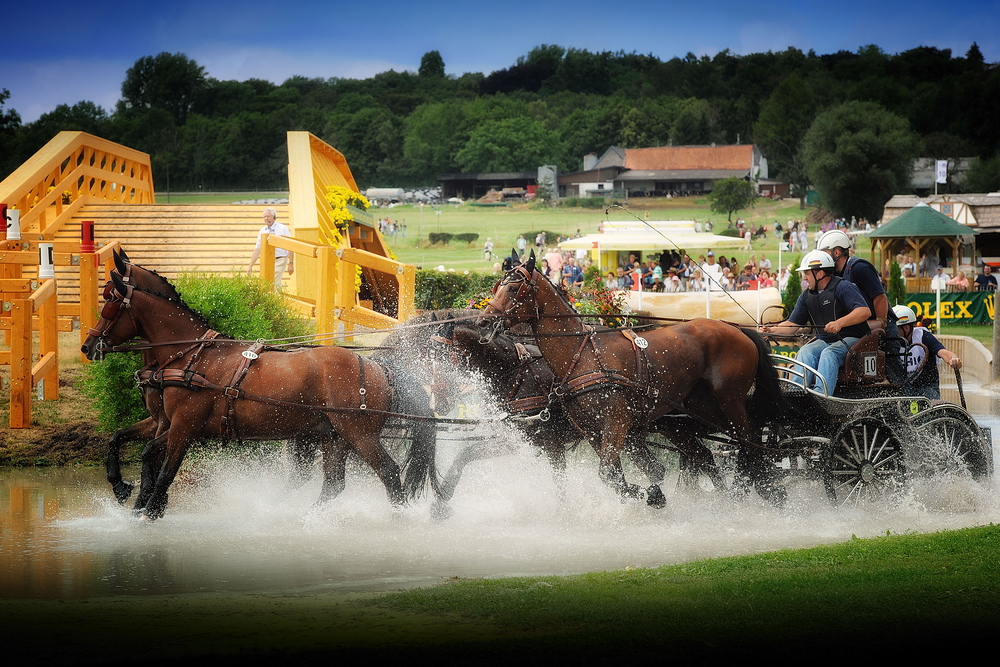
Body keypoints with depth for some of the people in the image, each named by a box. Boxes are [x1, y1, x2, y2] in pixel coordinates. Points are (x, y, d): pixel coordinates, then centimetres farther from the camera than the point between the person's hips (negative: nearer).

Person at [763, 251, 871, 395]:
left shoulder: (843, 288, -8)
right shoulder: (807, 296, 15)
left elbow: (865, 312, -21)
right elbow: (793, 324, 15)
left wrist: (840, 323, -33)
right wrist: (772, 330, -4)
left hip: (851, 339, -6)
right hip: (825, 340, 6)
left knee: (829, 354, -34)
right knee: (805, 352, -22)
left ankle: (821, 393, -53)